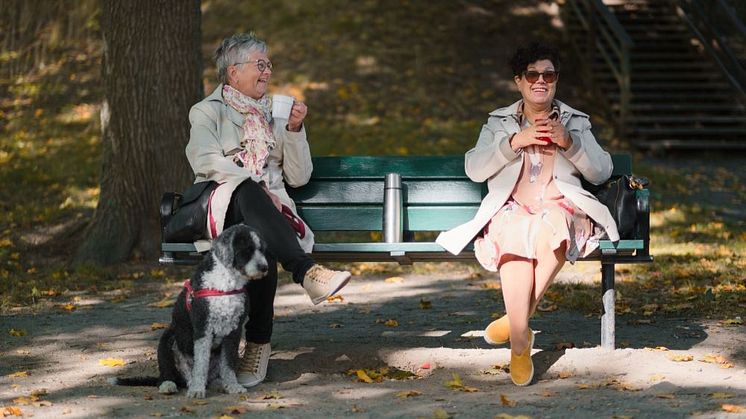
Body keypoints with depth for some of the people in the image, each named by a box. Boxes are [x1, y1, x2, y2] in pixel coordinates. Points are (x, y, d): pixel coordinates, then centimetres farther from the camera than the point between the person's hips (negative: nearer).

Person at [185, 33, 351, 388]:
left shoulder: (275, 115, 24)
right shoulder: (208, 111, 15)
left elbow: (299, 177, 17)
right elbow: (205, 160, -5)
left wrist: (294, 130, 3)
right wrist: (252, 184, -15)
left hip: (267, 209, 2)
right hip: (222, 204, -2)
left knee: (261, 241, -36)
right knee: (248, 194, -40)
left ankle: (258, 343, -36)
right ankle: (307, 272, -55)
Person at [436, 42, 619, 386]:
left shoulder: (575, 123, 21)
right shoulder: (499, 123, 20)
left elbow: (601, 172, 10)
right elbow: (474, 170, 6)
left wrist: (569, 143, -7)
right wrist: (514, 142, -7)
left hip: (560, 207, 1)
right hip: (511, 211, 0)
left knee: (552, 231, -38)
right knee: (515, 237, -38)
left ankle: (517, 321, -26)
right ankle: (520, 343, -36)